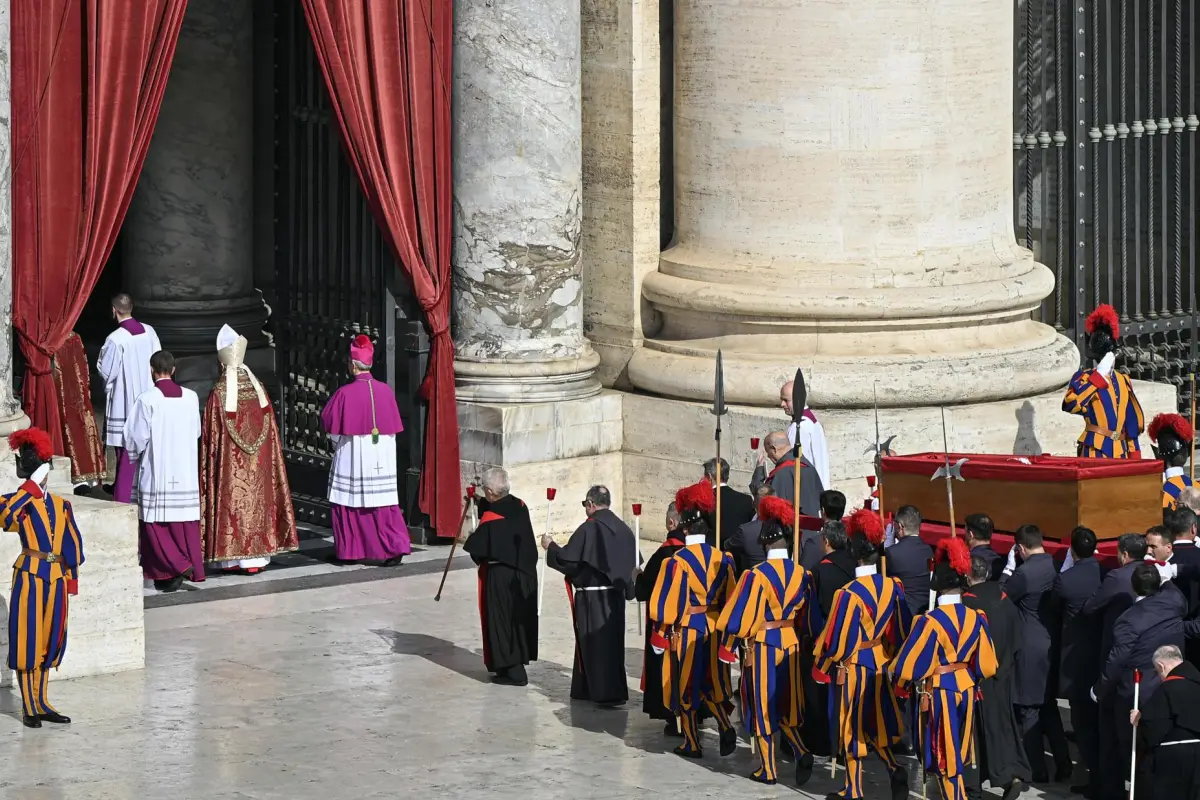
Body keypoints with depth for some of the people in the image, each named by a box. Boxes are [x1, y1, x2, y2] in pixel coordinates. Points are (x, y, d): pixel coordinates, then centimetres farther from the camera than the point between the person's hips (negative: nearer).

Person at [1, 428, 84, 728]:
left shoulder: (61, 505, 13)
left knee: (50, 641, 11)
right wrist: (31, 487, -20)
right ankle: (29, 709, 4)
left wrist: (72, 575, 8)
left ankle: (41, 704, 20)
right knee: (28, 642, -2)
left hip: (57, 577, 5)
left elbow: (73, 542, 16)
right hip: (30, 576, -5)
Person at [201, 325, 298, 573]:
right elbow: (271, 431, 5)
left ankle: (230, 557, 4)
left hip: (229, 462, -3)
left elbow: (210, 436, -8)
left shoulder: (218, 394, -12)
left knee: (230, 500, 3)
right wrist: (268, 457, 16)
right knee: (257, 499, 8)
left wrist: (208, 467, 2)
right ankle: (255, 557, 9)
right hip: (258, 464, 3)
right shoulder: (258, 390, -1)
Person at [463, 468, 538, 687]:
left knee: (502, 621, 3)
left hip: (500, 577, -7)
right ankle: (519, 661, 27)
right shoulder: (519, 507, -2)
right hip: (524, 573, 7)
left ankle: (512, 671, 5)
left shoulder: (490, 518, -22)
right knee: (519, 617, 17)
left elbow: (476, 548, -15)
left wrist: (471, 539, 9)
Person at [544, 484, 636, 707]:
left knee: (594, 643, 1)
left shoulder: (589, 529, -16)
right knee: (613, 642, 13)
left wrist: (550, 546, 0)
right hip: (615, 595, 7)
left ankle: (607, 693, -2)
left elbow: (567, 559, -16)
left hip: (592, 598, -7)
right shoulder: (623, 529, 4)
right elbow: (631, 563, 11)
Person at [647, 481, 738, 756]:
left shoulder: (676, 562, -14)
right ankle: (725, 726, -4)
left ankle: (692, 743, 13)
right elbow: (730, 599, 5)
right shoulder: (722, 559, -1)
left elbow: (667, 601, -10)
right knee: (711, 683, 17)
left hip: (686, 630, -4)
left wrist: (661, 633, 1)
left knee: (686, 686, 8)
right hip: (714, 629, 4)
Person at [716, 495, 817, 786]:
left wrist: (737, 638, 3)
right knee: (784, 705, 18)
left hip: (761, 645, -4)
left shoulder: (756, 575, -17)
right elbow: (807, 614, 7)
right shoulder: (802, 574, -2)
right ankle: (800, 752, -2)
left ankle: (768, 769, 12)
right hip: (791, 644, 5)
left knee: (763, 707, 7)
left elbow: (740, 616, -14)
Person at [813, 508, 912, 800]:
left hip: (853, 667, -5)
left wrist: (822, 667, -1)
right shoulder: (893, 587, -6)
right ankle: (894, 769, 3)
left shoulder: (849, 594, -22)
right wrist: (893, 659, 19)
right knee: (875, 722, 21)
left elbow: (838, 639, -16)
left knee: (852, 728, 7)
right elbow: (902, 630, 4)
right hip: (882, 664, 5)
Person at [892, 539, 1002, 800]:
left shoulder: (930, 621, -20)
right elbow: (986, 665, 2)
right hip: (966, 690, 5)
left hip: (938, 694, -5)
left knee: (945, 757, 5)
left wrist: (902, 683, 6)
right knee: (957, 753, 19)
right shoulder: (976, 618, -5)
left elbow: (910, 665, -15)